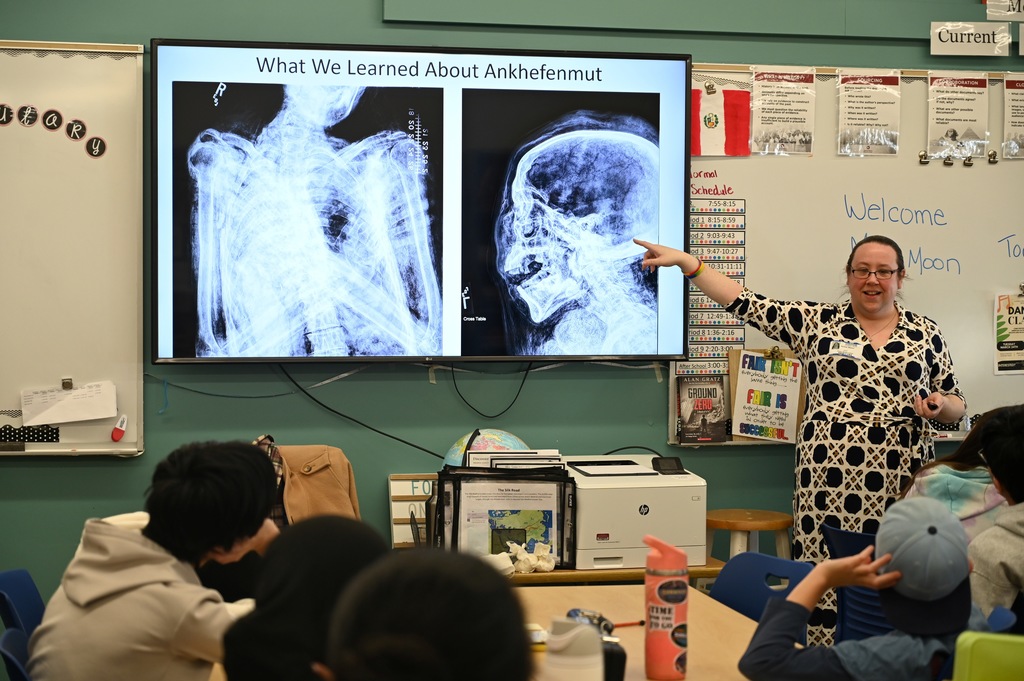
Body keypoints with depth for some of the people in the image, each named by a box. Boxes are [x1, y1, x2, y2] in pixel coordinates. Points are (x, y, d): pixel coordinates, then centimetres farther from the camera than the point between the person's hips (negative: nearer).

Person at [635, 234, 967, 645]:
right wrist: (684, 261, -7)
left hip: (901, 483, 1)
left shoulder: (926, 334, 11)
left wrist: (940, 404, -7)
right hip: (831, 483, -1)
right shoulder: (817, 322, 6)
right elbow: (749, 304, 0)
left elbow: (956, 408, 16)